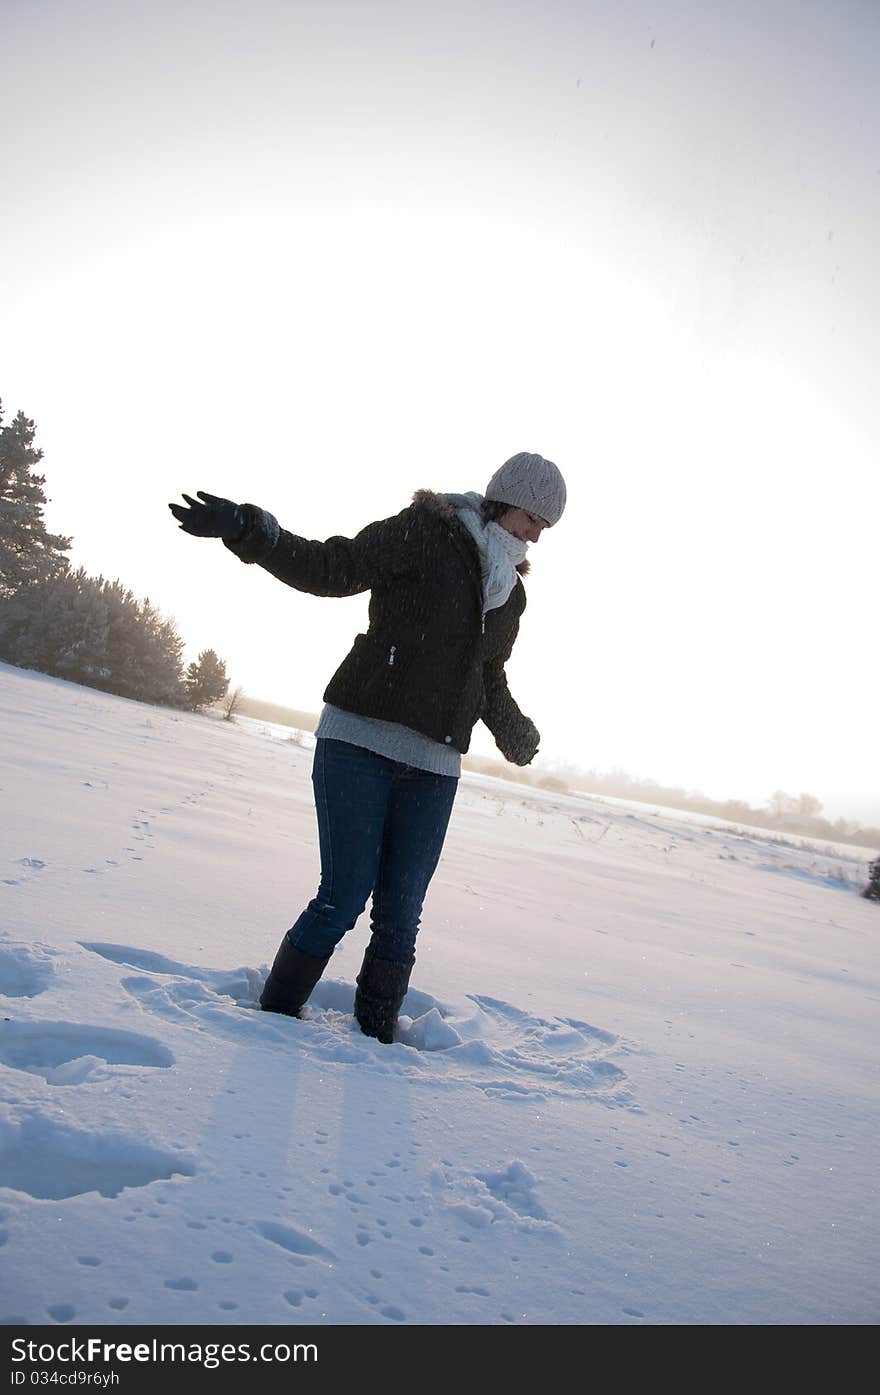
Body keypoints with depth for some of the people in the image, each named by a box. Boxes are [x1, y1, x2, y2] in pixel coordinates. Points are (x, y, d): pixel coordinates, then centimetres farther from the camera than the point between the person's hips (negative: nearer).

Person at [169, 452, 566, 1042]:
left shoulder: (512, 594, 16)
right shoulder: (424, 533, -3)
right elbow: (332, 569, -13)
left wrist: (513, 729, 12)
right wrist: (248, 529, -26)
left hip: (434, 769, 6)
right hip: (360, 743, -5)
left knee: (401, 913, 5)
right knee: (344, 898, -8)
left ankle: (376, 1035, 18)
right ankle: (275, 1014, 11)